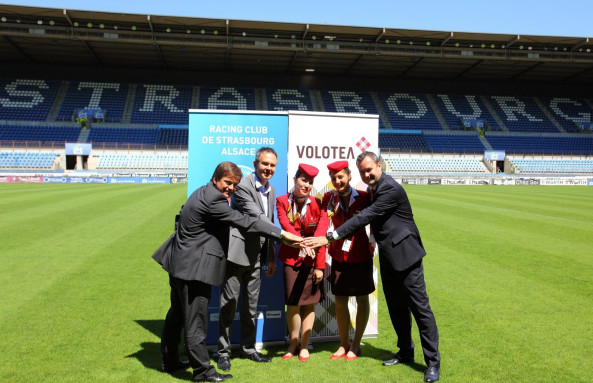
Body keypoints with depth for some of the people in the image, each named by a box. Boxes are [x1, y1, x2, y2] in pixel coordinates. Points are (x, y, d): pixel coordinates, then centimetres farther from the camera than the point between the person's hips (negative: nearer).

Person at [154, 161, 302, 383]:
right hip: (194, 269, -11)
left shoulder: (202, 194, 12)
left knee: (177, 315, 21)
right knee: (195, 321, -1)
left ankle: (170, 360, 36)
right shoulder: (212, 199, -20)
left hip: (180, 265, 11)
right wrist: (282, 235, -22)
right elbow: (246, 222, -24)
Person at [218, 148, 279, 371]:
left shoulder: (271, 191, 12)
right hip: (236, 252, -7)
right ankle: (223, 352, 15)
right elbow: (257, 218, -24)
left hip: (256, 256, 7)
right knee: (229, 302, 2)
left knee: (251, 304, 15)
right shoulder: (243, 186, -14)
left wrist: (271, 258, 16)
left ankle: (248, 348, 28)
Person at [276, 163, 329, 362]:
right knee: (293, 303, 3)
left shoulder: (316, 204, -1)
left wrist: (320, 266, -9)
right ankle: (293, 344, 22)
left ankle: (304, 346, 20)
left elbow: (321, 236, -4)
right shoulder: (282, 201, -1)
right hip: (291, 258, 0)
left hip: (312, 260, 1)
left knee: (310, 303, 6)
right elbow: (285, 225, -16)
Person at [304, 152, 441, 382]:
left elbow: (366, 217, -26)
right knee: (396, 307, 17)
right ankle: (405, 352, 32)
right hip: (388, 257, 9)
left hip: (405, 255, -9)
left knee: (419, 307, -3)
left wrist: (333, 235, -28)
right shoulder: (372, 189, 9)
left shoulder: (391, 189, -20)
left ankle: (433, 363, 6)